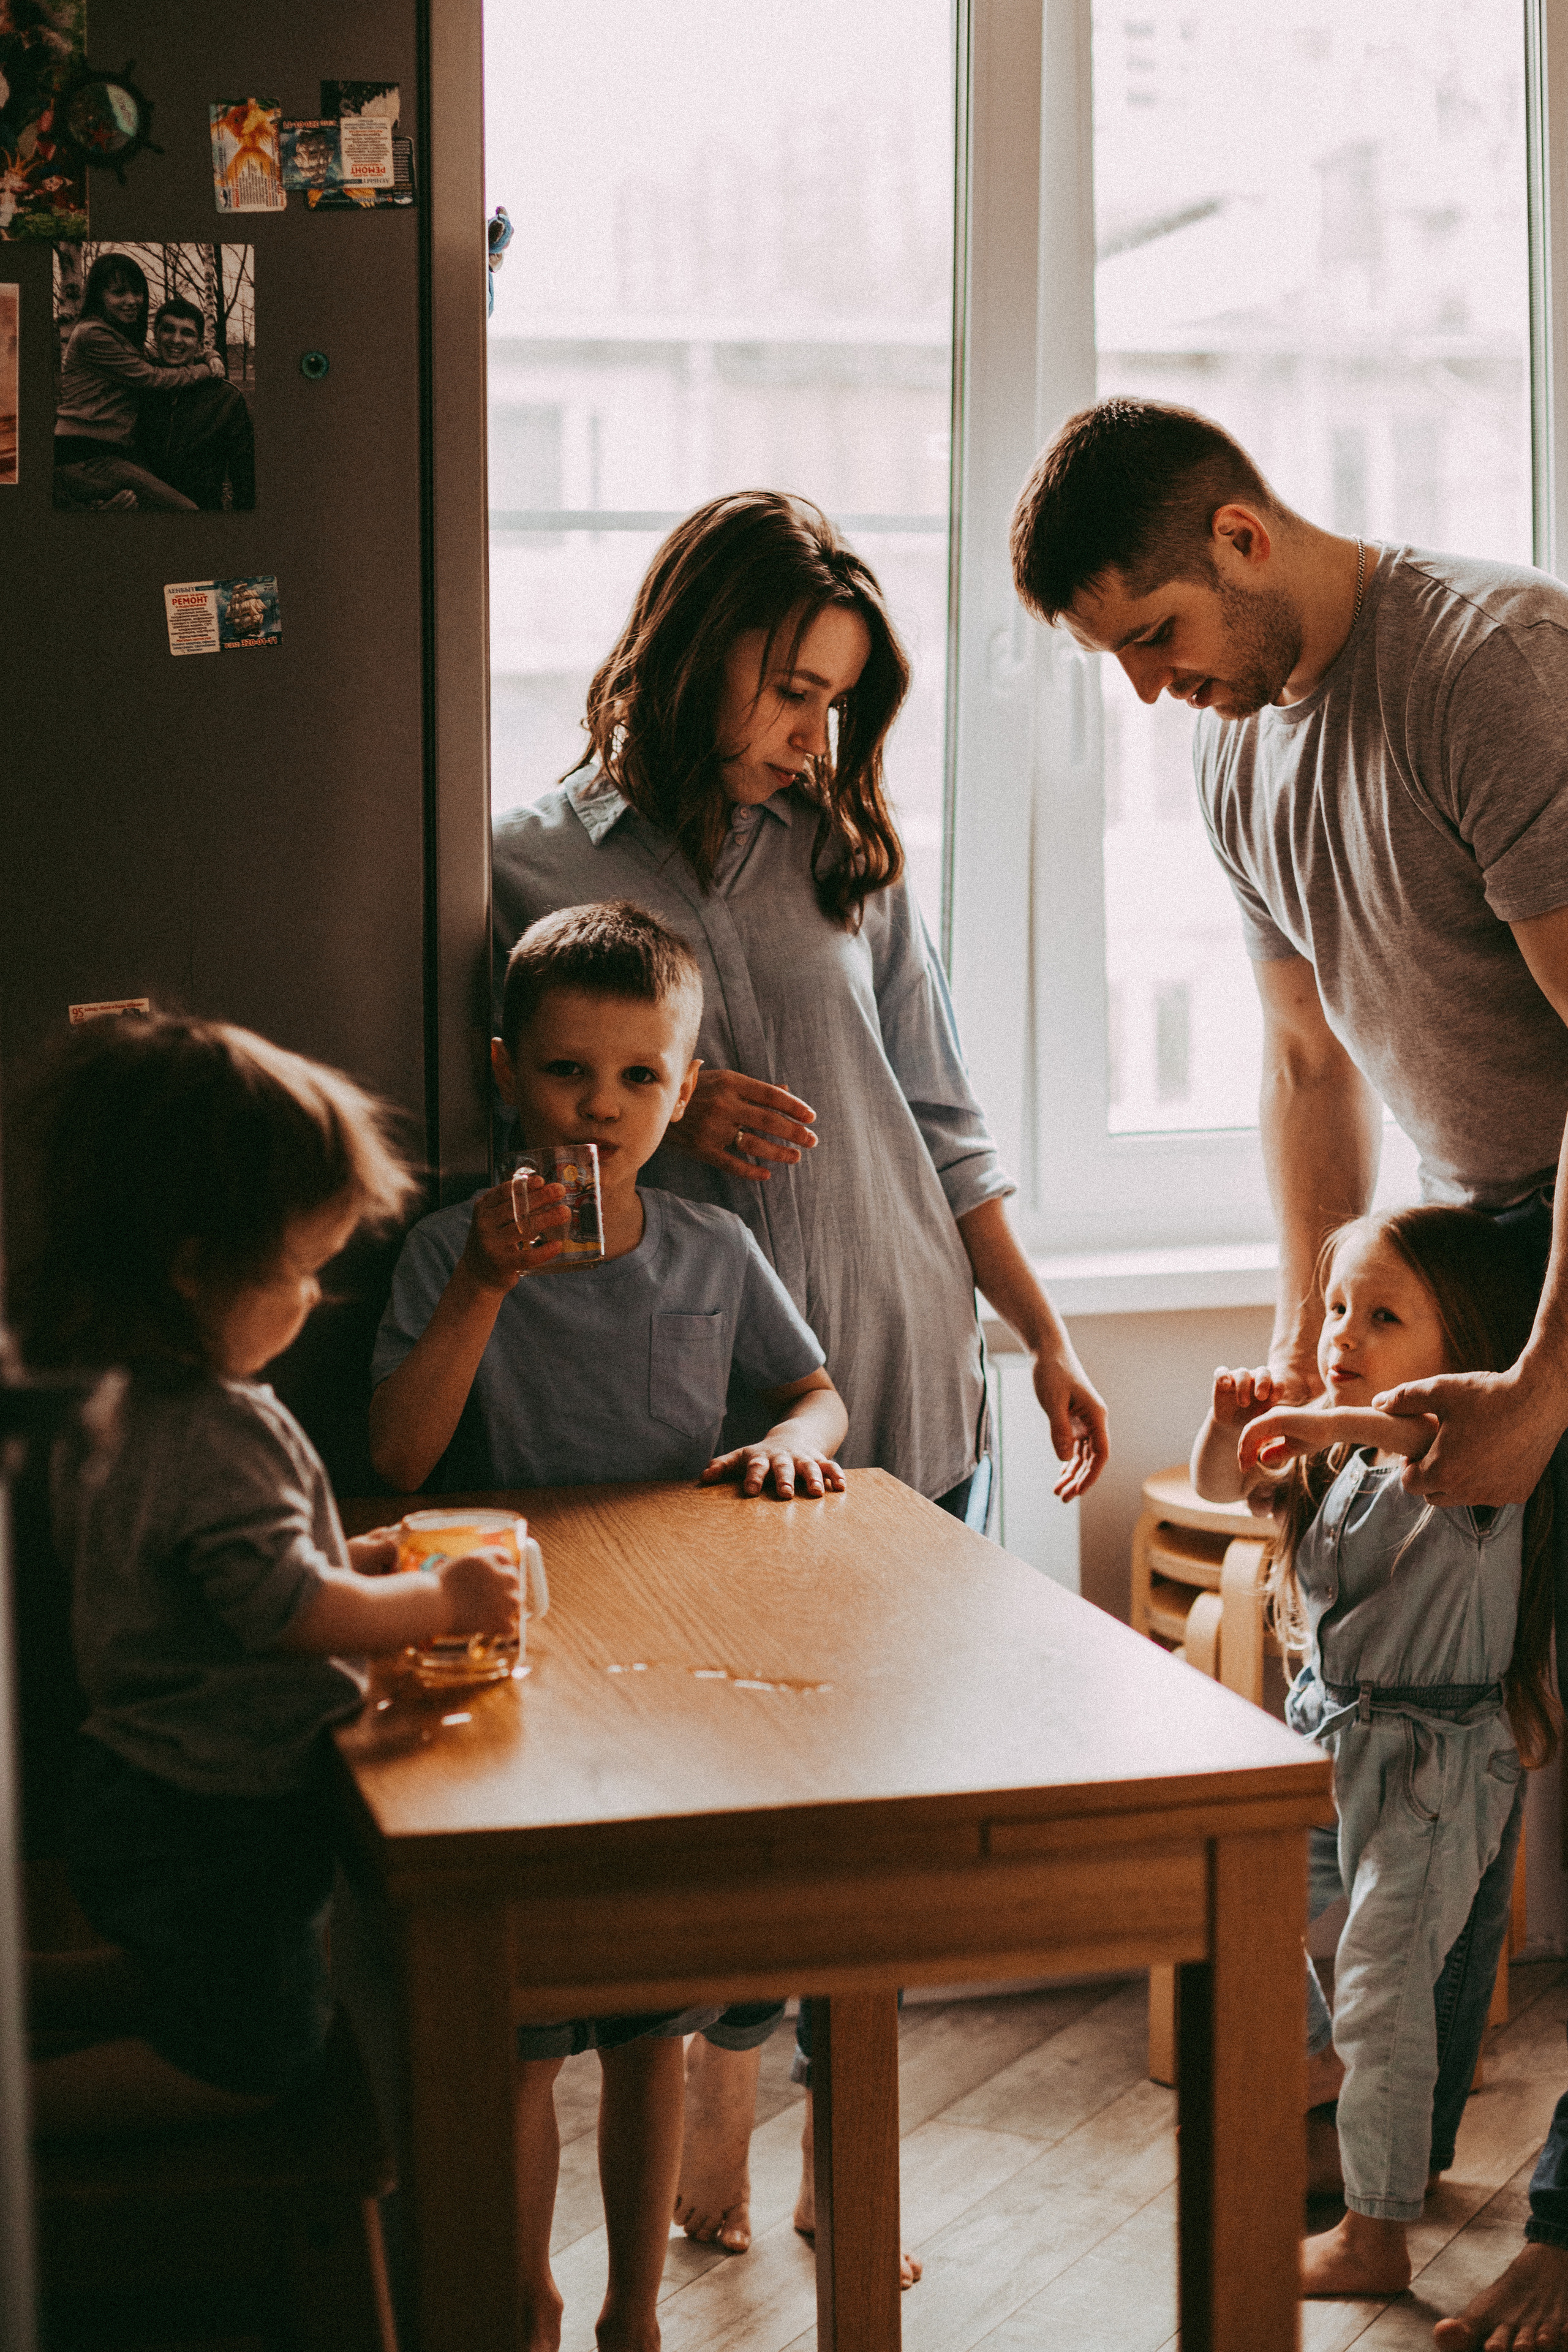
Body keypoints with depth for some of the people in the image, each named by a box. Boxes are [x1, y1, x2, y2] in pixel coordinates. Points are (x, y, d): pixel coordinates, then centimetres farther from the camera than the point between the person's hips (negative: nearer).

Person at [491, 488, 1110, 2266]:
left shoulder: (846, 856, 11)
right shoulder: (541, 869, 0)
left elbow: (941, 1122, 13)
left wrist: (1046, 1338, 10)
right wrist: (667, 1131, -13)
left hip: (906, 1382, 3)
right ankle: (715, 2116, 23)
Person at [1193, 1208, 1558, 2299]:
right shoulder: (1338, 1457, 3)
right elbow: (1222, 1486, 14)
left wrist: (1333, 1423, -42)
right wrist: (1232, 1425, -9)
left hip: (1433, 1765, -8)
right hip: (1328, 1737, 8)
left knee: (1381, 1987, -6)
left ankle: (1376, 2240, 8)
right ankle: (1318, 2061, 52)